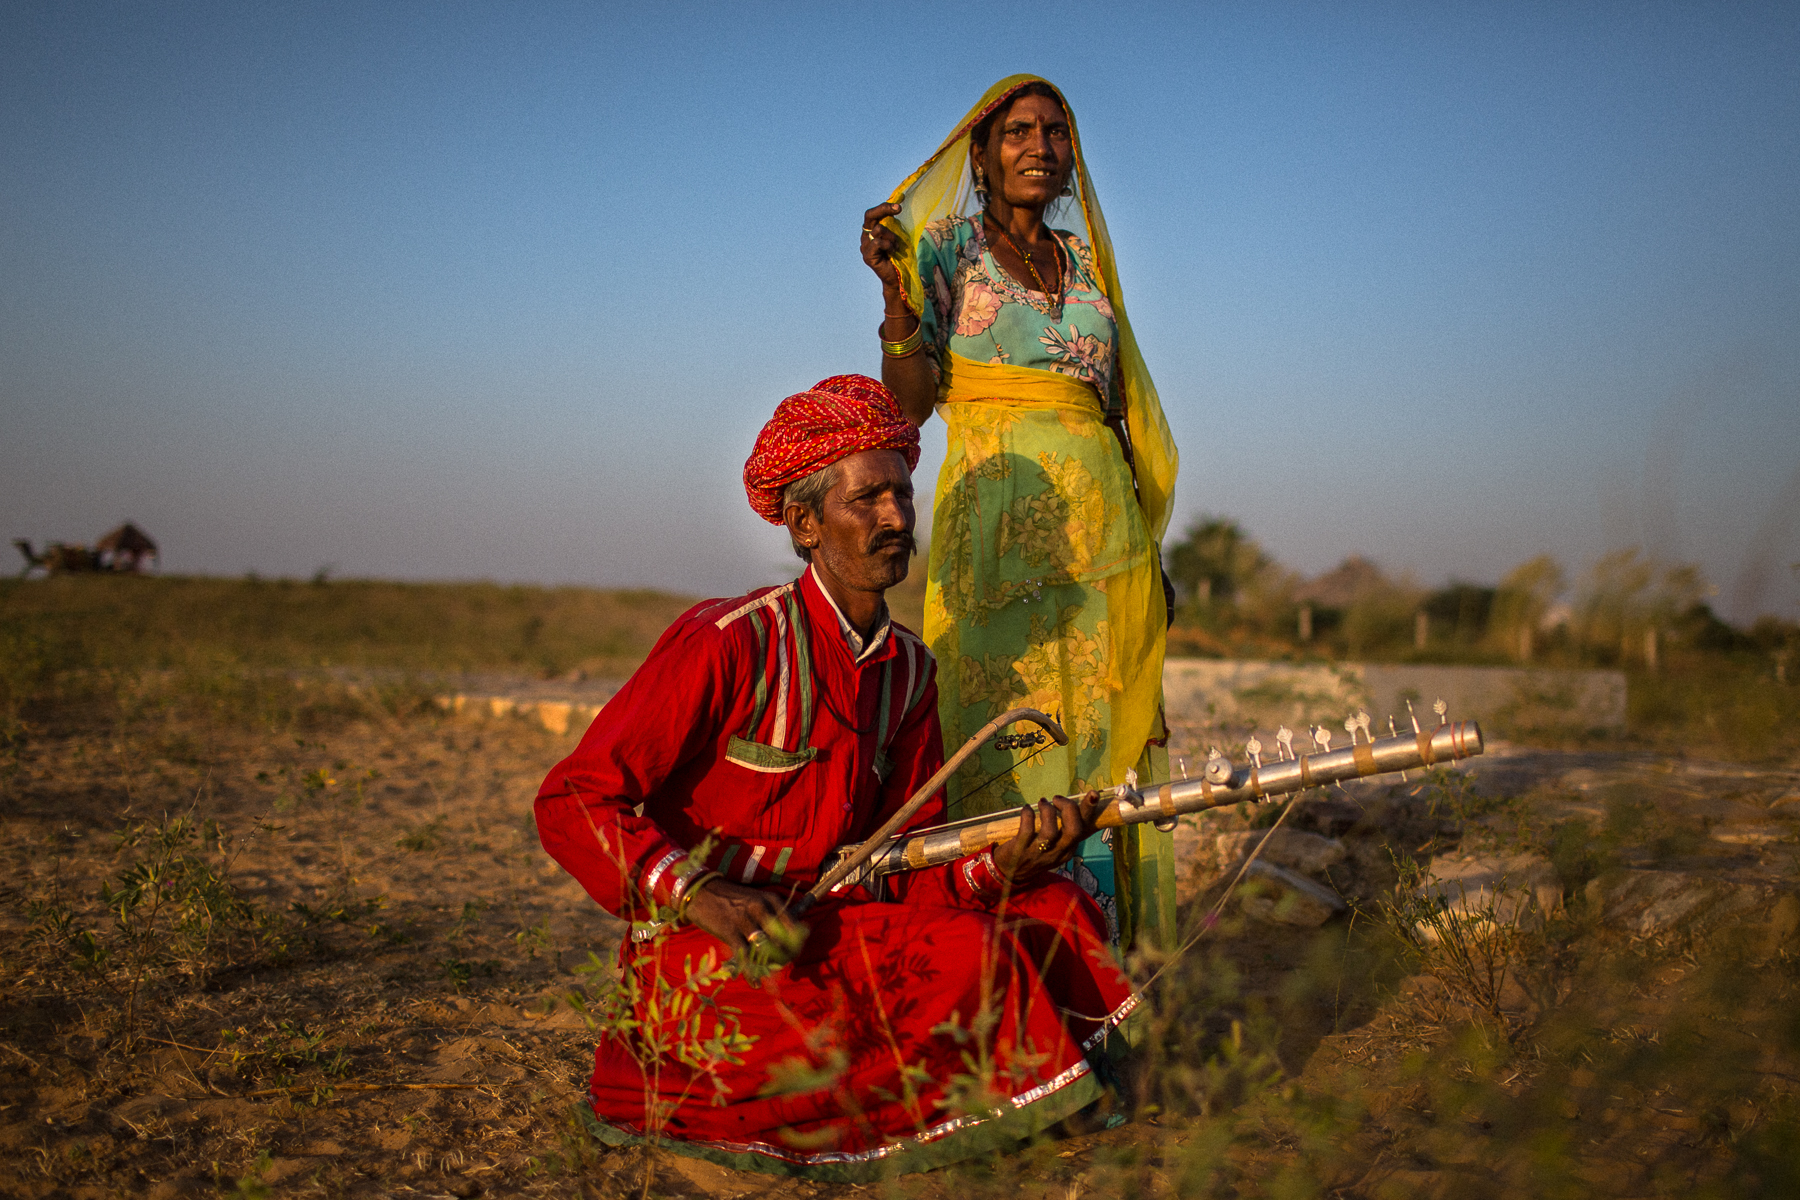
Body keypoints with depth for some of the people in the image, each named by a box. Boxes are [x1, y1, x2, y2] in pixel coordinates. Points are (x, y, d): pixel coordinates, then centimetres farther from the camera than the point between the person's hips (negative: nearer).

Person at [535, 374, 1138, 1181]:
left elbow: (907, 857, 9)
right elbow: (573, 803, -12)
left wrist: (999, 862, -13)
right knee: (971, 959, -24)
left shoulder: (909, 669, 10)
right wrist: (700, 894, -26)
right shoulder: (727, 644, -12)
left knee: (1048, 906, -7)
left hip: (834, 930, 8)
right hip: (698, 956, -8)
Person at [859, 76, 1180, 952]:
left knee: (1101, 732, 1)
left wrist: (1147, 547, 15)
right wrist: (895, 291, -18)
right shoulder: (948, 248, 5)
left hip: (1103, 516, 5)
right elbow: (906, 405, -4)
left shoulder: (1084, 260, 19)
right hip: (1003, 515, -5)